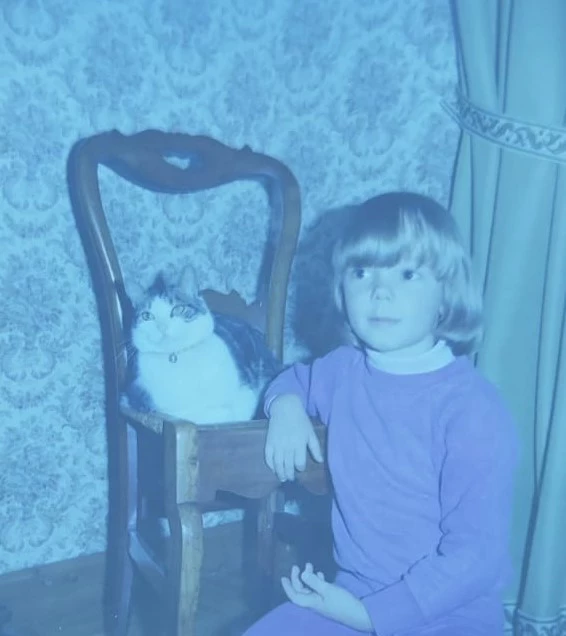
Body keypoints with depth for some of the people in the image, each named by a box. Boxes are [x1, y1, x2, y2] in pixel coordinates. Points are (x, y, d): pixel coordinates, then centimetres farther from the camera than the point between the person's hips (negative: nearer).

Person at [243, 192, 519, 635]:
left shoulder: (474, 411, -19)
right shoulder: (345, 370, 0)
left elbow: (476, 554, -18)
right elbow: (296, 378, 25)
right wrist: (287, 404, 2)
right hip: (351, 598, 6)